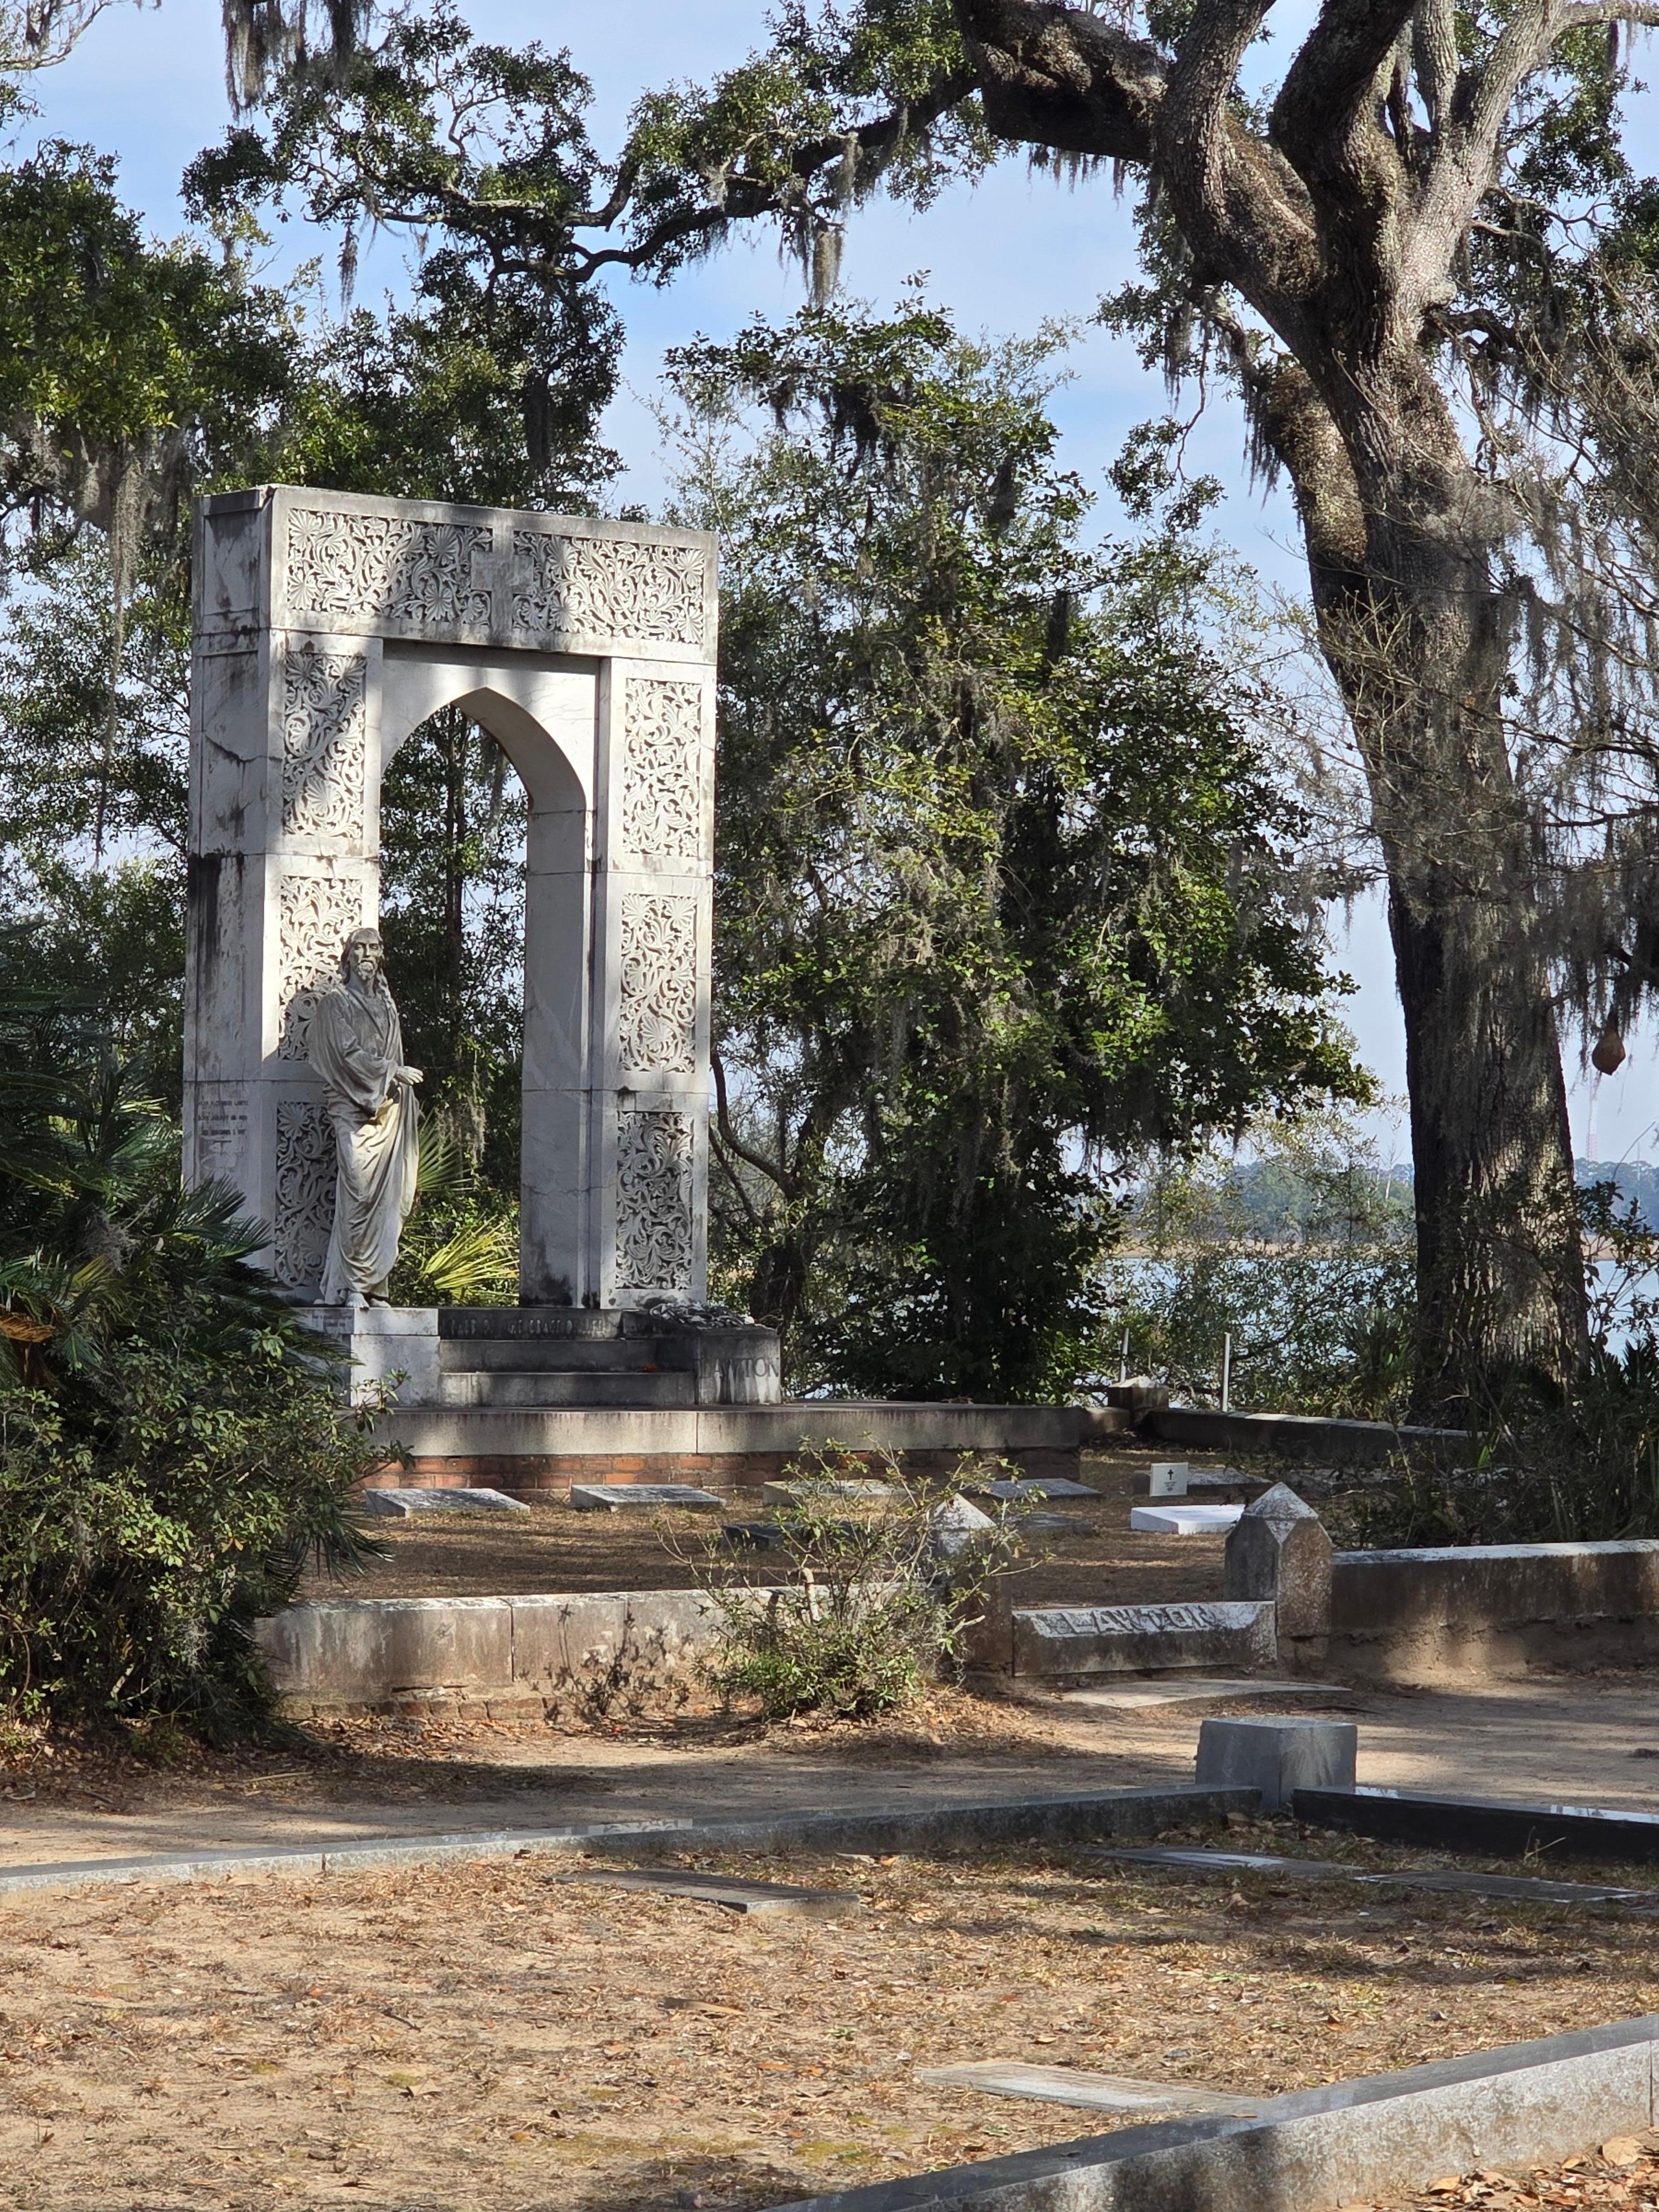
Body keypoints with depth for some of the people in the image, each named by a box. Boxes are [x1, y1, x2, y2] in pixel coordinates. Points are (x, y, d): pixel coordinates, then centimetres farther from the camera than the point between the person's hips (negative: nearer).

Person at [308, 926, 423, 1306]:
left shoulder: (385, 1005, 23)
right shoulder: (336, 1002, 4)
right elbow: (348, 1054, -6)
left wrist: (404, 1094, 15)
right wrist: (392, 1071, -6)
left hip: (388, 1108, 6)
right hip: (353, 1107, -6)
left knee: (388, 1196, -3)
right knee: (359, 1192, -16)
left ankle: (372, 1284, -2)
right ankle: (351, 1285, -15)